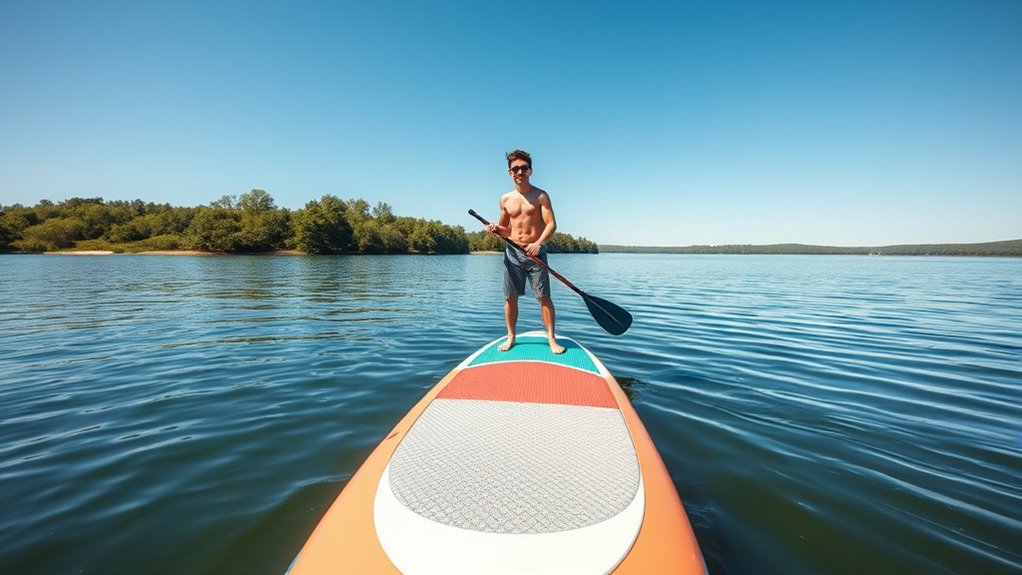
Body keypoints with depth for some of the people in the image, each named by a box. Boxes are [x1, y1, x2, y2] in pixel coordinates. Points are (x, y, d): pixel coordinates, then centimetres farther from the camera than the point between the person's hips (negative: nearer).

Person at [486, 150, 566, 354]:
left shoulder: (541, 196, 0)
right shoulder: (505, 199, 10)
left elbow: (551, 223, -9)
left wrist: (538, 243, -25)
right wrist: (496, 229, -4)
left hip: (535, 251, -3)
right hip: (512, 253, 3)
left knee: (544, 297, -5)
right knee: (510, 297, 6)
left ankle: (551, 339, 4)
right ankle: (511, 337, 20)